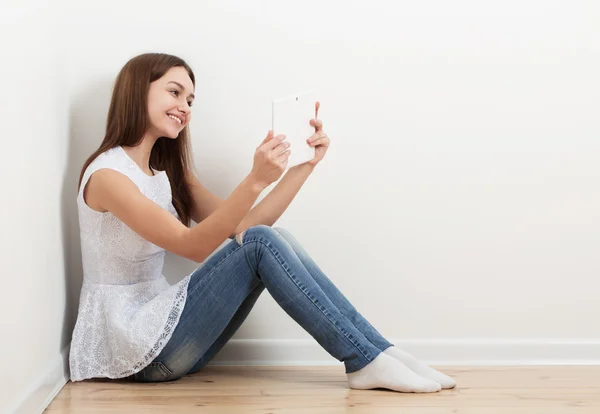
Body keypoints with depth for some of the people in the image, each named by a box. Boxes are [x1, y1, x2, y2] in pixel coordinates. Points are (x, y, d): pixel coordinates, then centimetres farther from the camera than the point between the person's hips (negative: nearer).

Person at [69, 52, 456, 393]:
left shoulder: (169, 173, 15)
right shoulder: (107, 174, -12)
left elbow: (243, 228, 3)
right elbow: (194, 246, -23)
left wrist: (306, 163, -4)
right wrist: (255, 180, -35)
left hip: (161, 332, 8)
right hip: (127, 345, -8)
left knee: (272, 240, -12)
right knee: (261, 245, -23)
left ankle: (380, 352, -14)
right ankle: (366, 360, -20)